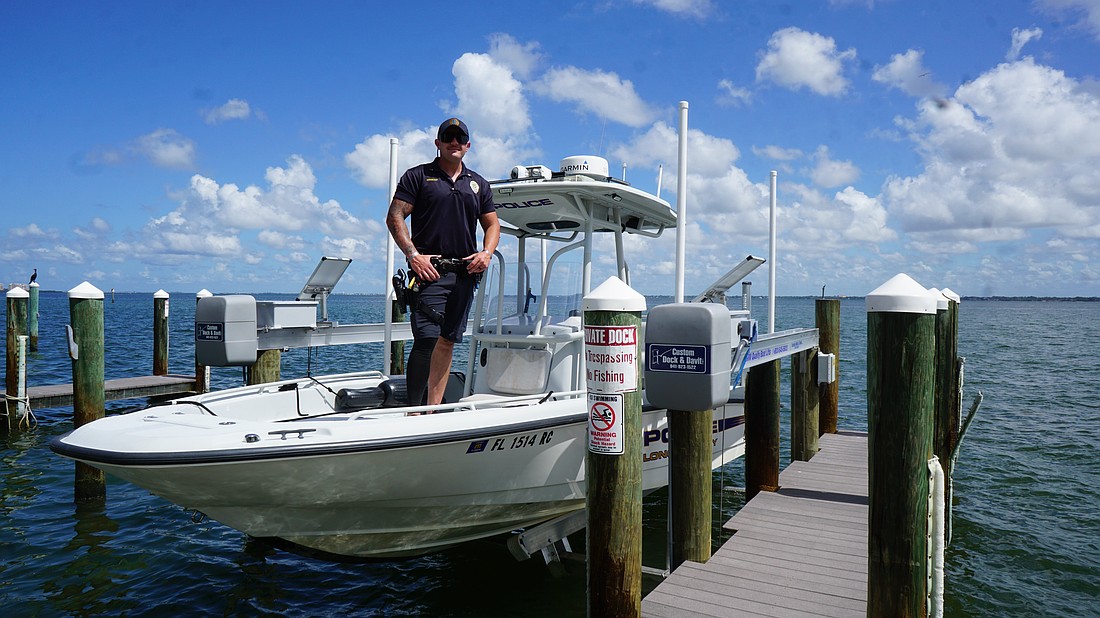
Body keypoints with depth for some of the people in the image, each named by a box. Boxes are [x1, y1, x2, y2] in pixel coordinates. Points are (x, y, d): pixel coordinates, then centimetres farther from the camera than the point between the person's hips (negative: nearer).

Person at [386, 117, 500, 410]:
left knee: (448, 342, 6)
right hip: (429, 270, -4)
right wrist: (413, 255, -13)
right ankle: (415, 409, -8)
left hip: (465, 273, 5)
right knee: (427, 339, -14)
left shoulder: (478, 184, 20)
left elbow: (492, 224, 22)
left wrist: (486, 252, 2)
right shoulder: (418, 176, 7)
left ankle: (434, 409, 12)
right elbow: (395, 217, 0)